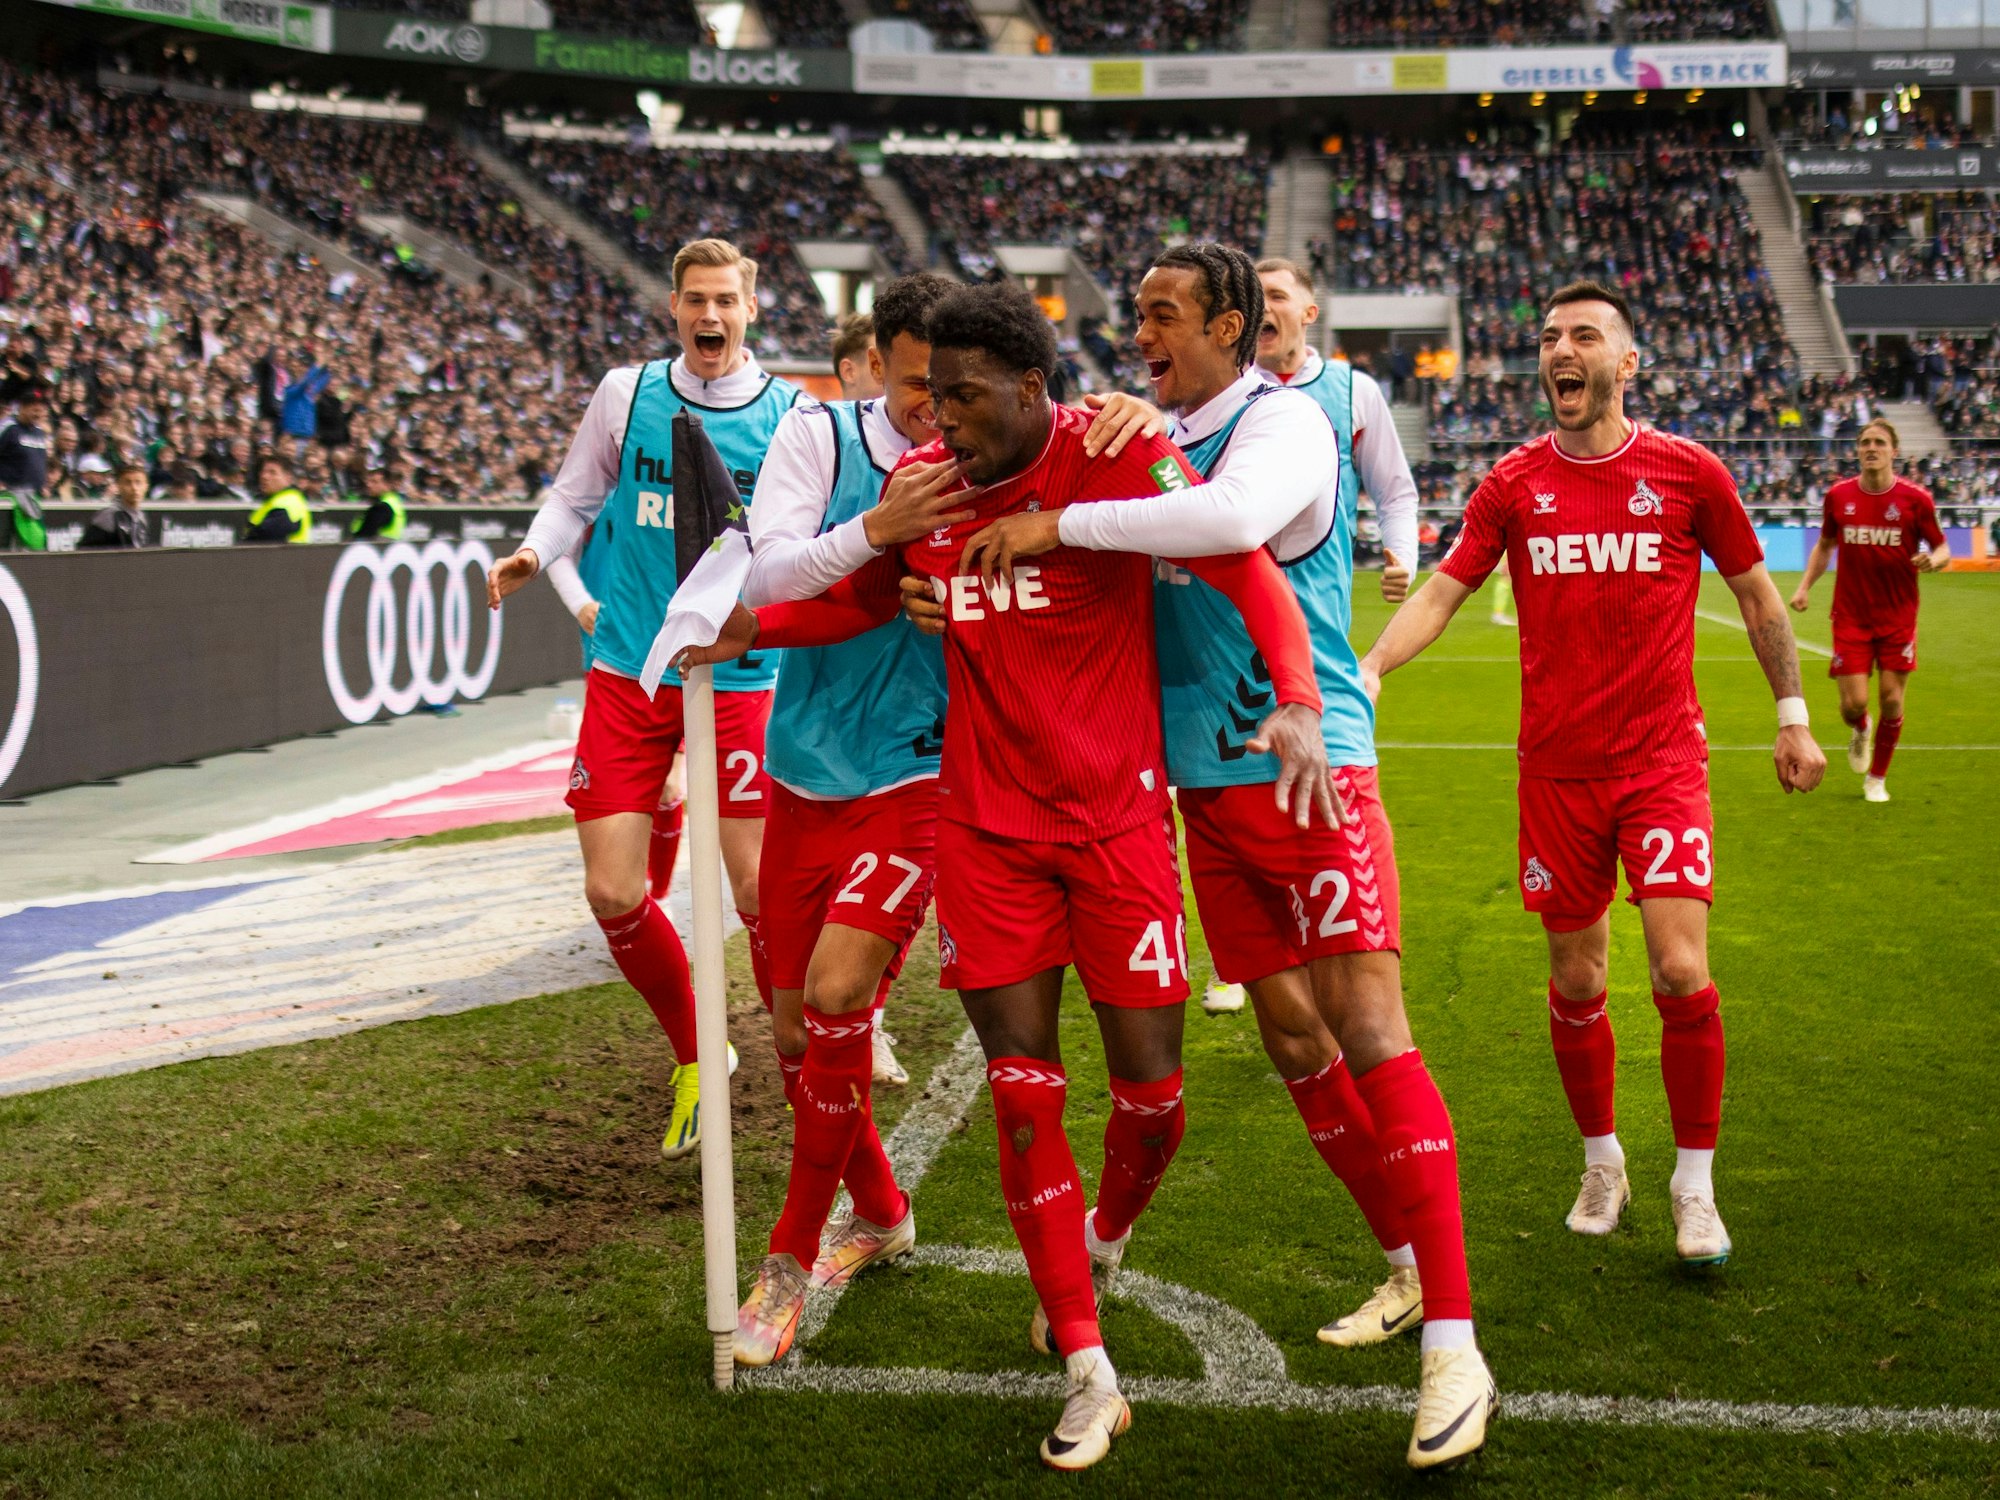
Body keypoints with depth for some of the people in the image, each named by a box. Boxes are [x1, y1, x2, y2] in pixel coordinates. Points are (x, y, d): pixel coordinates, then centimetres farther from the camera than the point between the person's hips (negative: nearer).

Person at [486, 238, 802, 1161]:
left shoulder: (789, 415, -1)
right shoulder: (626, 393, 3)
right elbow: (574, 497, 14)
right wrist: (533, 553, -5)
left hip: (737, 677, -2)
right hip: (627, 672, 2)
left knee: (761, 890, -6)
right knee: (612, 892, -1)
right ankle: (693, 1056, 24)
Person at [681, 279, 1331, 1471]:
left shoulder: (1117, 459, -12)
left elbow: (1248, 569, -17)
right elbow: (863, 598, 20)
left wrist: (1298, 702, -32)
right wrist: (751, 623, 4)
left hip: (1118, 818, -3)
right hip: (988, 825, 3)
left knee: (1150, 1090, 3)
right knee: (1024, 1093, 1)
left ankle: (1097, 1251, 38)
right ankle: (1089, 1377, 12)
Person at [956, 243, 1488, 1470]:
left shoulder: (1287, 420, -10)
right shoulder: (1165, 440, 13)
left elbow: (1233, 516, -33)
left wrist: (1060, 524, -26)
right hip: (1208, 784, 8)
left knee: (1368, 1030, -12)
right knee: (1293, 1040, 11)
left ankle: (1454, 1344, -8)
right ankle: (1407, 1270, 28)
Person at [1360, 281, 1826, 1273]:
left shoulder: (1688, 472, -1)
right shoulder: (1513, 484, 2)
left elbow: (1756, 593, 9)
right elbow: (1440, 591, -2)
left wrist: (1793, 715, 10)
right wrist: (1367, 670, -18)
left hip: (1663, 761, -2)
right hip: (1556, 770, 2)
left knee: (1680, 973, -12)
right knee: (1575, 983, 7)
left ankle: (1695, 1184, 7)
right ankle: (1602, 1162, 28)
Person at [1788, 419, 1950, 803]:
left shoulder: (1915, 498, -6)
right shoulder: (1838, 496, 0)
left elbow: (1942, 549, 1)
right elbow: (1825, 545, 15)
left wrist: (1933, 560, -22)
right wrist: (1805, 585, 3)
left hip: (1898, 617, -1)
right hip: (1850, 616, 1)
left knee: (1892, 701, 0)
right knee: (1853, 704, -7)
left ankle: (1877, 778, 22)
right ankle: (1860, 730, 33)